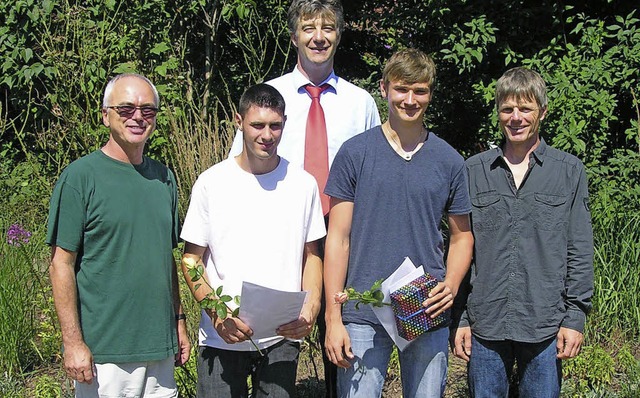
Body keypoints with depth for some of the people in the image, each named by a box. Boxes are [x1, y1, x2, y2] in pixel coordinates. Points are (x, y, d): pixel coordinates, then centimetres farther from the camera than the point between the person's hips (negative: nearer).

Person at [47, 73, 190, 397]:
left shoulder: (163, 177, 10)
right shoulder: (81, 176, -8)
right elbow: (61, 264, -9)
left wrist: (179, 321, 14)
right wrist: (73, 342, -13)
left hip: (160, 346, 5)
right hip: (103, 349, -5)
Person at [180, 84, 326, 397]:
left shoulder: (303, 184, 4)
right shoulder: (211, 182, -1)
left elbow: (311, 254, 10)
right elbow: (191, 258, 1)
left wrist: (310, 308, -8)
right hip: (221, 337, -1)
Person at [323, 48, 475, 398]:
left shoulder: (449, 160, 6)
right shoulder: (355, 153, 0)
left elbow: (462, 236, 14)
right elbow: (338, 239, -1)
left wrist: (452, 285, -6)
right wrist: (333, 318, -6)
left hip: (428, 314, 2)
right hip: (363, 314, -2)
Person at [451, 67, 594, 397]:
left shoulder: (570, 171, 4)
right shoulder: (473, 171, 6)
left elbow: (580, 251, 4)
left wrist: (575, 317, -2)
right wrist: (459, 317, 4)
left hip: (545, 325, -1)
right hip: (485, 323, 1)